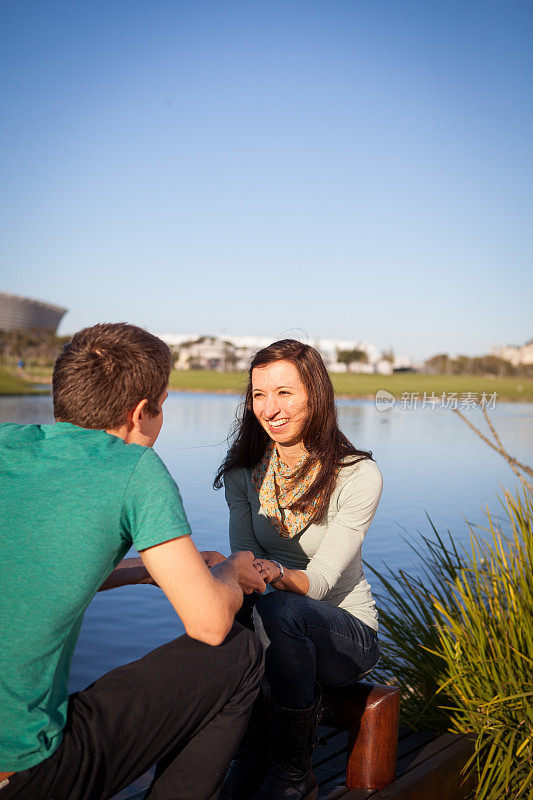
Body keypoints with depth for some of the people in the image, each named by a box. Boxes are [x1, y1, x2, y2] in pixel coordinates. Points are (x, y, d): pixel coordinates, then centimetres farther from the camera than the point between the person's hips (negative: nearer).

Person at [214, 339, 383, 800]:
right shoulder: (244, 471, -2)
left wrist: (278, 575, -43)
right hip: (277, 625, 3)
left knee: (281, 610, -35)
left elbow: (321, 579, -21)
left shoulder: (358, 476, -16)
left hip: (347, 632, -3)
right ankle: (251, 758, -7)